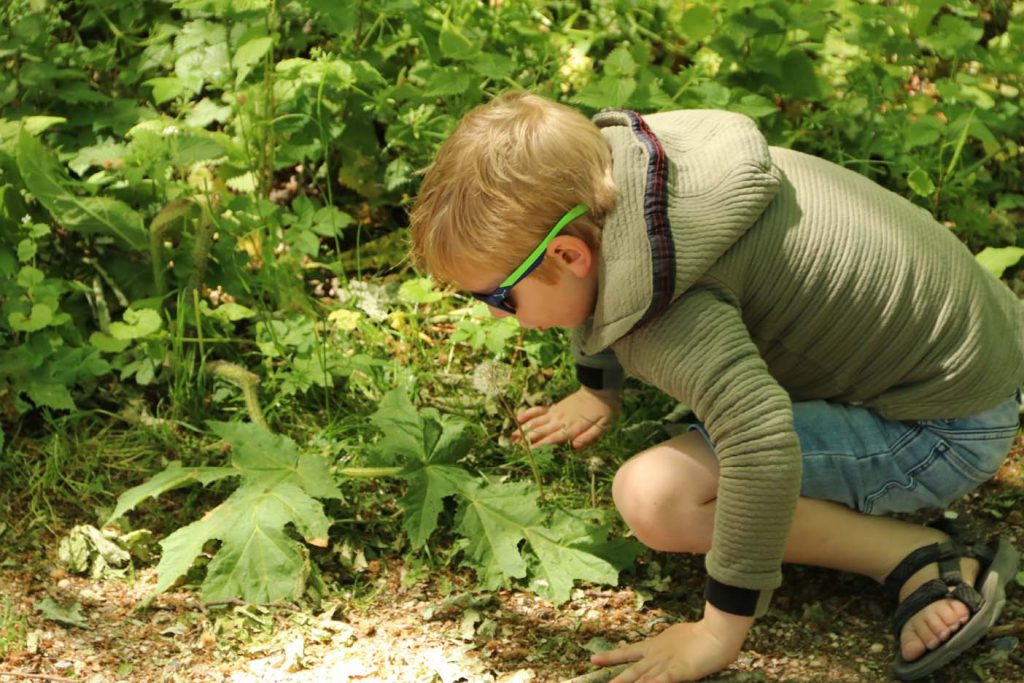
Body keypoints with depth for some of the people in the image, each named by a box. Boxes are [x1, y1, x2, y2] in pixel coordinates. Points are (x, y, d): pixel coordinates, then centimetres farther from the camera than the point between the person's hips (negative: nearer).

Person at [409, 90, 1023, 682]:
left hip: (947, 427, -9)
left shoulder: (656, 302, -33)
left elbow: (763, 446, -43)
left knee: (654, 495, -23)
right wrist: (598, 393, 32)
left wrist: (719, 633, -32)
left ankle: (927, 560, -15)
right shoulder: (611, 159, -6)